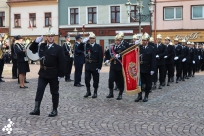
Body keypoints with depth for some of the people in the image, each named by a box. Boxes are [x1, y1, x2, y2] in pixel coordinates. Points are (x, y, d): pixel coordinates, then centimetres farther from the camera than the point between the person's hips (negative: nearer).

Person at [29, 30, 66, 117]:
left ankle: (55, 110, 17)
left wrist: (61, 75, -15)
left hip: (53, 74, -4)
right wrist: (36, 41, -5)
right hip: (43, 73, 4)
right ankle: (36, 109, 5)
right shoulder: (41, 46, 6)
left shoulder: (58, 48, -8)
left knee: (54, 92, 7)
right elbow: (32, 49, 13)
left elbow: (62, 62, -10)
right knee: (39, 91, 1)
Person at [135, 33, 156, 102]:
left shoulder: (151, 49, -4)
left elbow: (153, 60, -7)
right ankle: (139, 95, 15)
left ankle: (146, 96, 18)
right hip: (140, 68, 2)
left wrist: (152, 69, -11)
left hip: (147, 69, -2)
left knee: (148, 83, 7)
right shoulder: (139, 47, 4)